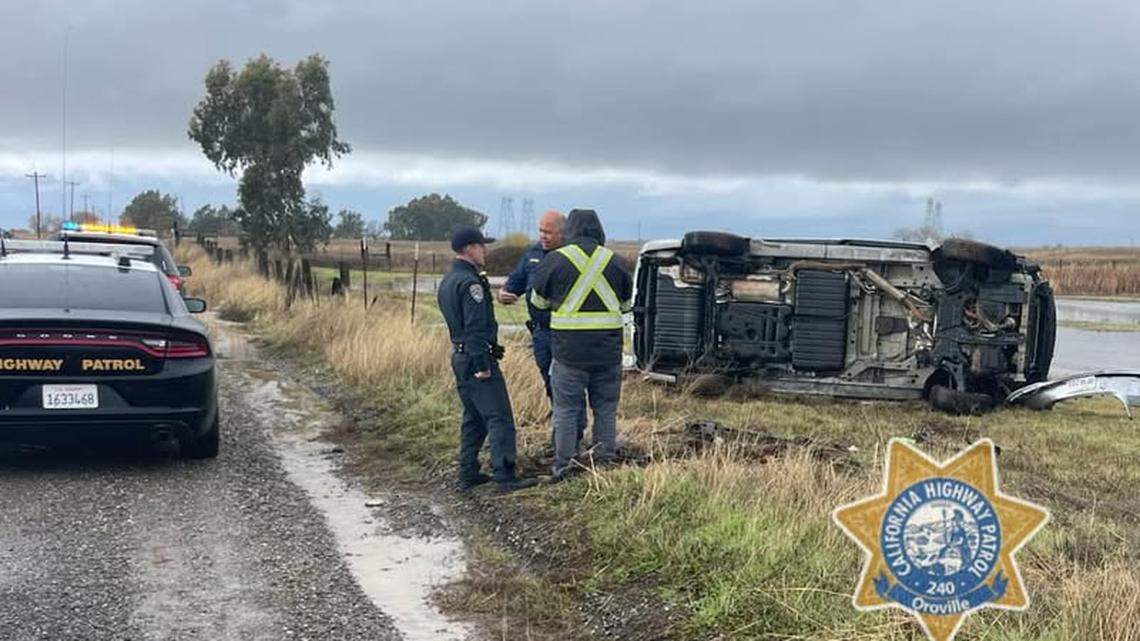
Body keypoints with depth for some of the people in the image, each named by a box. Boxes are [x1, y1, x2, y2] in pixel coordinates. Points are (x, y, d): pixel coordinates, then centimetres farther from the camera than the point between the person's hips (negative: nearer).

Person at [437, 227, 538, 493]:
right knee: (499, 418, -9)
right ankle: (505, 476, -11)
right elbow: (476, 327, -21)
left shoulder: (447, 281, 15)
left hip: (460, 357, 10)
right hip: (477, 358, -10)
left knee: (473, 418, 16)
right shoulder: (470, 283, -17)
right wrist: (482, 365, -21)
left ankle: (468, 474, 19)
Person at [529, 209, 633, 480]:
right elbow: (626, 305, 16)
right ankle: (605, 463, 17)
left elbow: (539, 301, 9)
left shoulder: (554, 260, -4)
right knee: (606, 409, 12)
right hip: (608, 350, 2)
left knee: (566, 410, 6)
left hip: (569, 349, -2)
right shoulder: (615, 262, 3)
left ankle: (564, 467, 9)